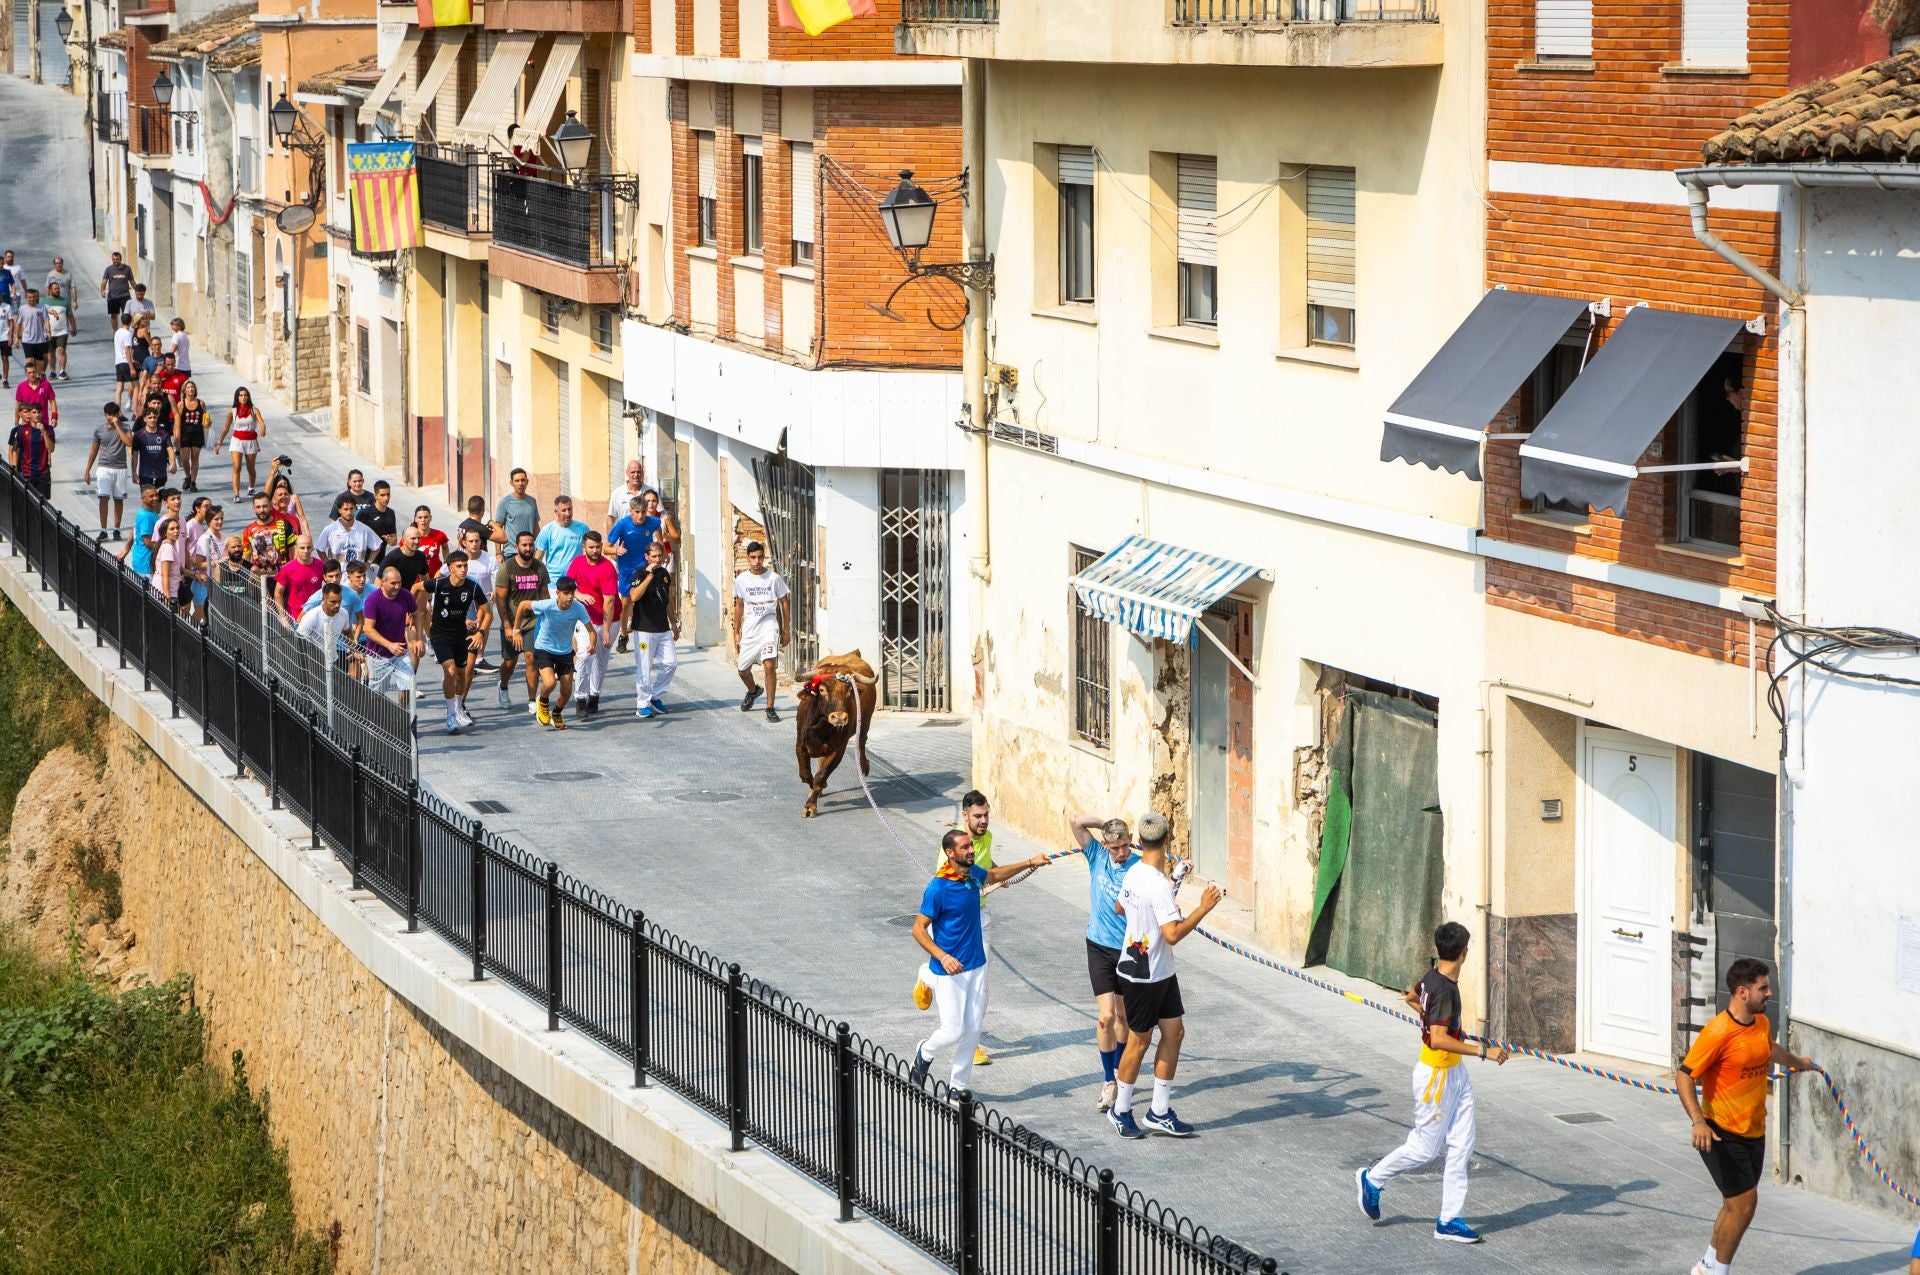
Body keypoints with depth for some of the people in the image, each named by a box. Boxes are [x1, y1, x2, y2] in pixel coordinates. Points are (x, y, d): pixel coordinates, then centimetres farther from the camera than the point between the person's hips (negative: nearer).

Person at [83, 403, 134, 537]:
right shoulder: (99, 429, 4)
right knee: (103, 498, -11)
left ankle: (116, 530, 16)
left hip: (120, 469, 0)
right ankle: (103, 530, -12)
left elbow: (129, 443, -20)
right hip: (104, 468, 0)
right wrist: (88, 470, 11)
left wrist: (117, 425, -17)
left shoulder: (123, 428, -1)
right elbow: (94, 450, 11)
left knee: (119, 499, 6)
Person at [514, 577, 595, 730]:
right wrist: (516, 631, -6)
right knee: (550, 683, -26)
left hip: (565, 652, 3)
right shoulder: (547, 606, -25)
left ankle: (557, 714, 37)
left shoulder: (578, 608, -18)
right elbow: (523, 604, -10)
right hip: (544, 650, -3)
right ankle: (543, 702, 10)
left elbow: (591, 631, -13)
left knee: (567, 691, 4)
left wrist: (592, 644, -34)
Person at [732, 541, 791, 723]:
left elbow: (785, 603, 5)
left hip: (769, 626, -3)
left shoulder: (774, 578, -4)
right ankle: (753, 691, 47)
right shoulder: (741, 580, 3)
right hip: (749, 629, 4)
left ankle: (770, 708, -13)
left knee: (769, 665, -21)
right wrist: (736, 632, 14)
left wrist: (785, 630, 5)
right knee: (743, 670, 12)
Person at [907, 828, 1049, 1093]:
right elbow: (918, 929, -16)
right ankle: (924, 1054, 27)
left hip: (976, 966, 7)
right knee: (953, 1031, -6)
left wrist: (1030, 863, 25)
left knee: (972, 1030, 6)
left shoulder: (972, 873, 1)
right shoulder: (937, 888, -21)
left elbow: (994, 875, 26)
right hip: (949, 971, -6)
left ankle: (957, 1086, 19)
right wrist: (943, 957, -27)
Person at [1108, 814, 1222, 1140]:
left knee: (1174, 1031, 11)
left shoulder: (1133, 874, 2)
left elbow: (1119, 908, 20)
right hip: (1142, 976, -9)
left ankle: (1159, 1111, 17)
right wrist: (1203, 908, -23)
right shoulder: (1158, 884, -26)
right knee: (1140, 1040, 5)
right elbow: (1173, 934, -31)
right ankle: (1121, 1110, 21)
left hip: (1161, 973, 9)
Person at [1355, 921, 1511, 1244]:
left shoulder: (1433, 977, 1)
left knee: (1461, 1146, 6)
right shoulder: (1444, 989, -26)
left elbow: (1411, 998, 22)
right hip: (1435, 1077, -9)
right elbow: (1438, 1039, -34)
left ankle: (1450, 1220, 9)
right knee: (1424, 1148, 5)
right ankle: (1372, 1179, 29)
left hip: (1454, 1074, 9)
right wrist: (1483, 1051, -33)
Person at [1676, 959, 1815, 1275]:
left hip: (1754, 1132, 8)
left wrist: (1798, 1063, 50)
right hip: (1722, 1134, -8)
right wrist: (1698, 1121, -34)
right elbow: (1684, 1076, -22)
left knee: (1736, 1204, 13)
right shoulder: (1718, 1032, -22)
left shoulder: (1762, 1023, 4)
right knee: (1744, 1202, -10)